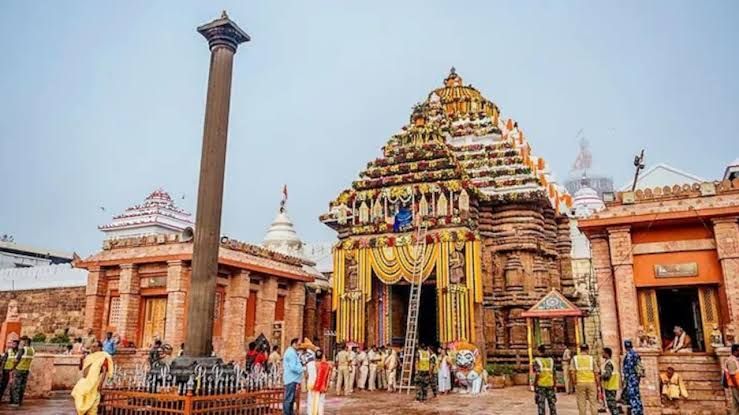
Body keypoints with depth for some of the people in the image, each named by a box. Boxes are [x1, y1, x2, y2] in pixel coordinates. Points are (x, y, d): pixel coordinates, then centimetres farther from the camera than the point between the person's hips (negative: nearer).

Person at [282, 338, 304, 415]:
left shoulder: (292, 352, 18)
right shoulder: (291, 353, -16)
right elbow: (293, 367, -22)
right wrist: (303, 369, -12)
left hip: (292, 379, 11)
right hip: (291, 379, -11)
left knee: (291, 399, 16)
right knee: (288, 399, -7)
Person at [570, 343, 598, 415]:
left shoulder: (575, 358, 5)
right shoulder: (591, 358, 6)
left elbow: (572, 371, -5)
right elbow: (596, 372, 3)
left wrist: (574, 382, 2)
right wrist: (597, 384, 9)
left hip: (580, 382, 0)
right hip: (591, 382, 0)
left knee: (581, 403, 6)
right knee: (593, 403, 9)